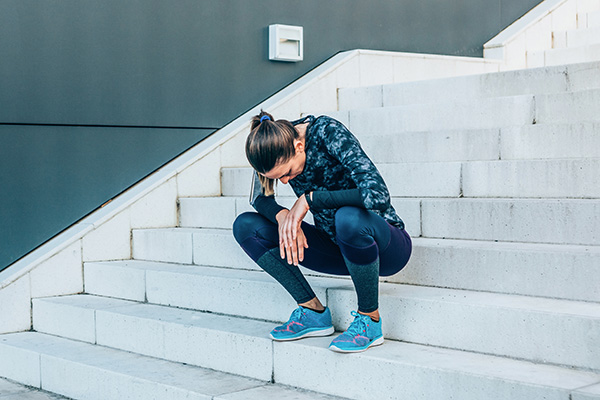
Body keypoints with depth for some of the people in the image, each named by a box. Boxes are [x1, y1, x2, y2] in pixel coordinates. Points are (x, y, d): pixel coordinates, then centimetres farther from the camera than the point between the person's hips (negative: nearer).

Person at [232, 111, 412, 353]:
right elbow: (260, 198, 4)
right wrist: (283, 216, -19)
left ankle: (369, 319, -18)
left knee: (348, 218, -41)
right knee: (245, 226, -7)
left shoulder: (327, 132, -26)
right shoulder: (274, 147, -10)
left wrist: (309, 199, -30)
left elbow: (377, 194, -36)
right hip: (337, 247, 6)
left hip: (385, 248, -6)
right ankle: (314, 313, -6)